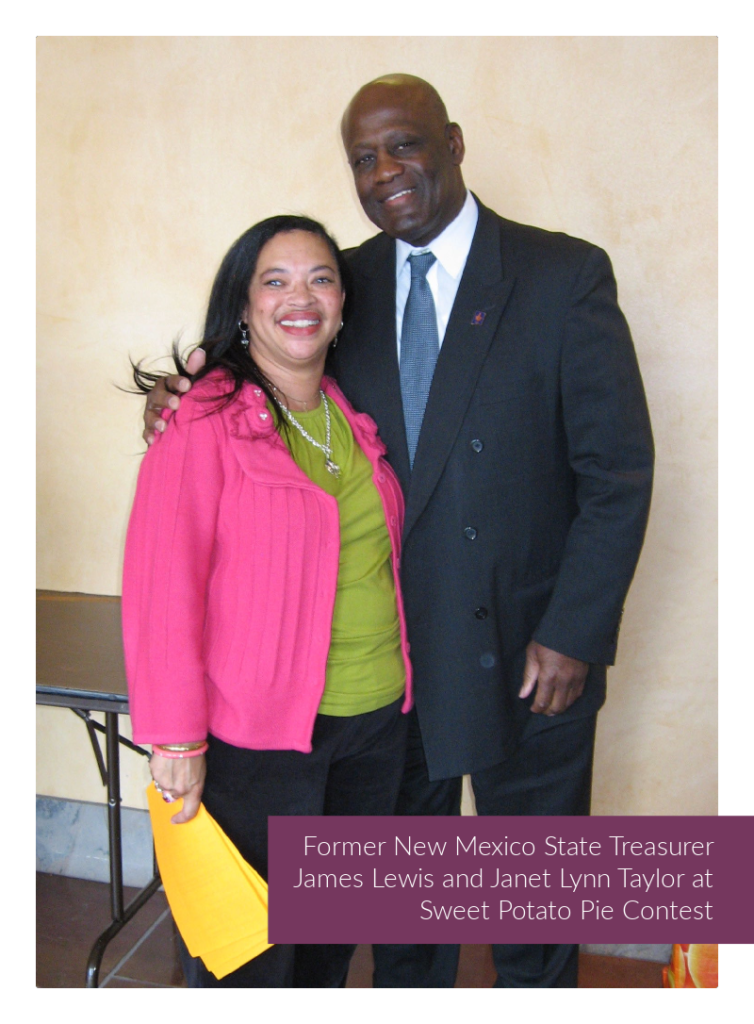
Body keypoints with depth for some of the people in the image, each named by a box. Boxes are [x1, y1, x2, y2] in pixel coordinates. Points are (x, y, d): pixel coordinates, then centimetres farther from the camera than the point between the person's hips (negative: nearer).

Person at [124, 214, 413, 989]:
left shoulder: (353, 418, 6)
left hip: (378, 717, 6)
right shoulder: (202, 422, -14)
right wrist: (176, 738, -15)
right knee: (252, 947, 13)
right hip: (258, 732, -6)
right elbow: (160, 588, -16)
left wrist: (394, 676, 8)